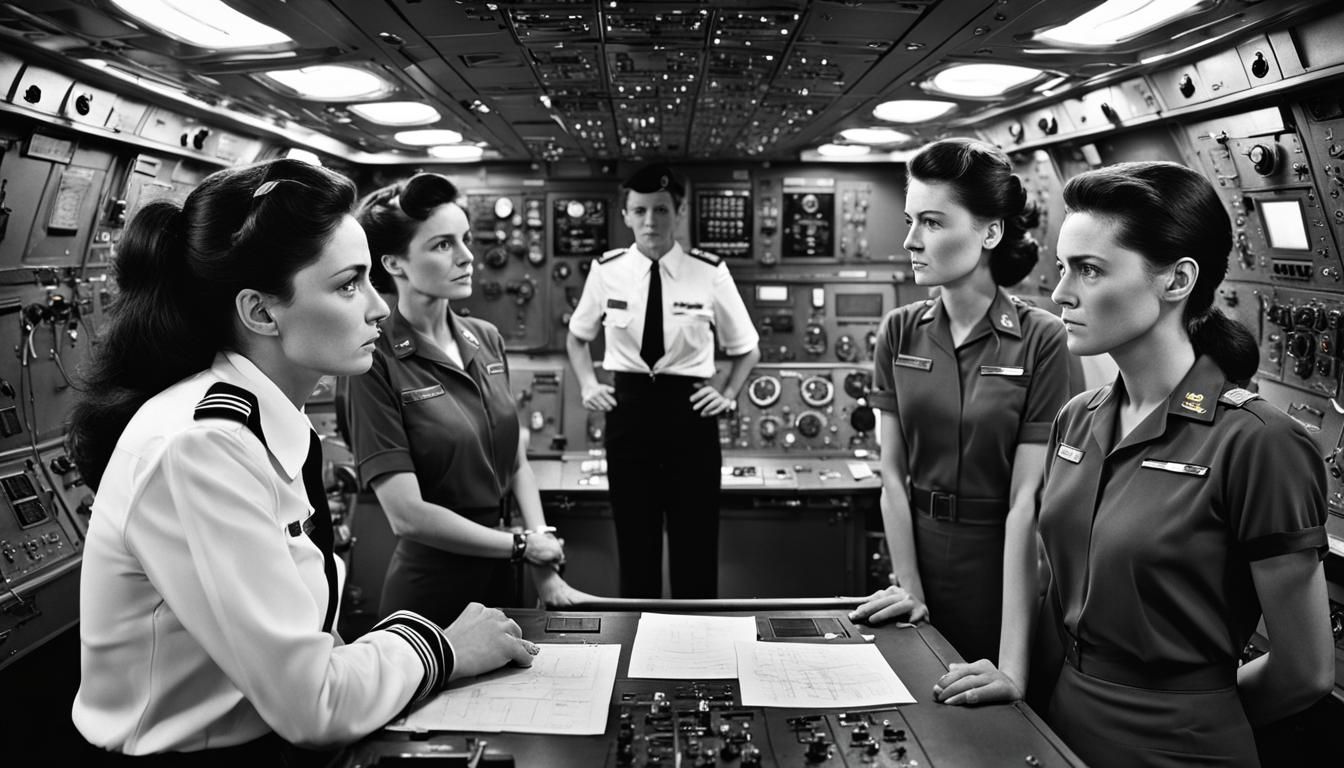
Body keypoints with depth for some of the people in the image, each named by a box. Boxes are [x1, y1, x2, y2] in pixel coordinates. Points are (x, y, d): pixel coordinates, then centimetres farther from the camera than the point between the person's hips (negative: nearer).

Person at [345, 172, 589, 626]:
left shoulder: (487, 339, 1)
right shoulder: (378, 363, -17)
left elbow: (517, 461, 6)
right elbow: (407, 514, -20)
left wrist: (545, 567, -5)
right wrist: (522, 545, -11)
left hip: (500, 579, 6)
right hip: (430, 593, -6)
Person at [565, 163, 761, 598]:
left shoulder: (710, 273, -5)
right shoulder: (607, 270, -1)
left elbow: (746, 348, 11)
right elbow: (577, 336, 19)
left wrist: (728, 394, 0)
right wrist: (588, 384, 6)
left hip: (690, 412, -1)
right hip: (628, 411, 1)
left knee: (696, 547, 6)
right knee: (634, 545, 12)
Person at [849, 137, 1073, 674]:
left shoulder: (1042, 340, -14)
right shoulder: (900, 332, -2)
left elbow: (1025, 502, -17)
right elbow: (893, 474, -1)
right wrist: (909, 591, -7)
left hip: (1002, 566, -3)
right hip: (921, 552, 3)